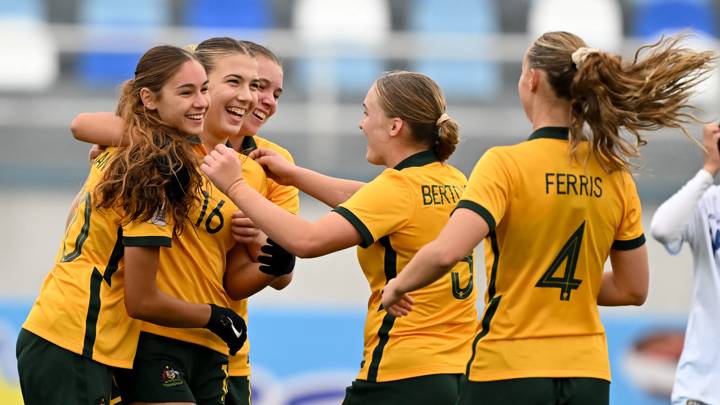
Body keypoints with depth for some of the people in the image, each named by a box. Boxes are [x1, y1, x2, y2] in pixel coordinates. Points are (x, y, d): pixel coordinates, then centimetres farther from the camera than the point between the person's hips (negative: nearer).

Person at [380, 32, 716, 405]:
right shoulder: (615, 174, 5)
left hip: (507, 374, -5)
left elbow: (446, 252, -23)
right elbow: (633, 289, 10)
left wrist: (399, 286, -4)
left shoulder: (505, 164, -11)